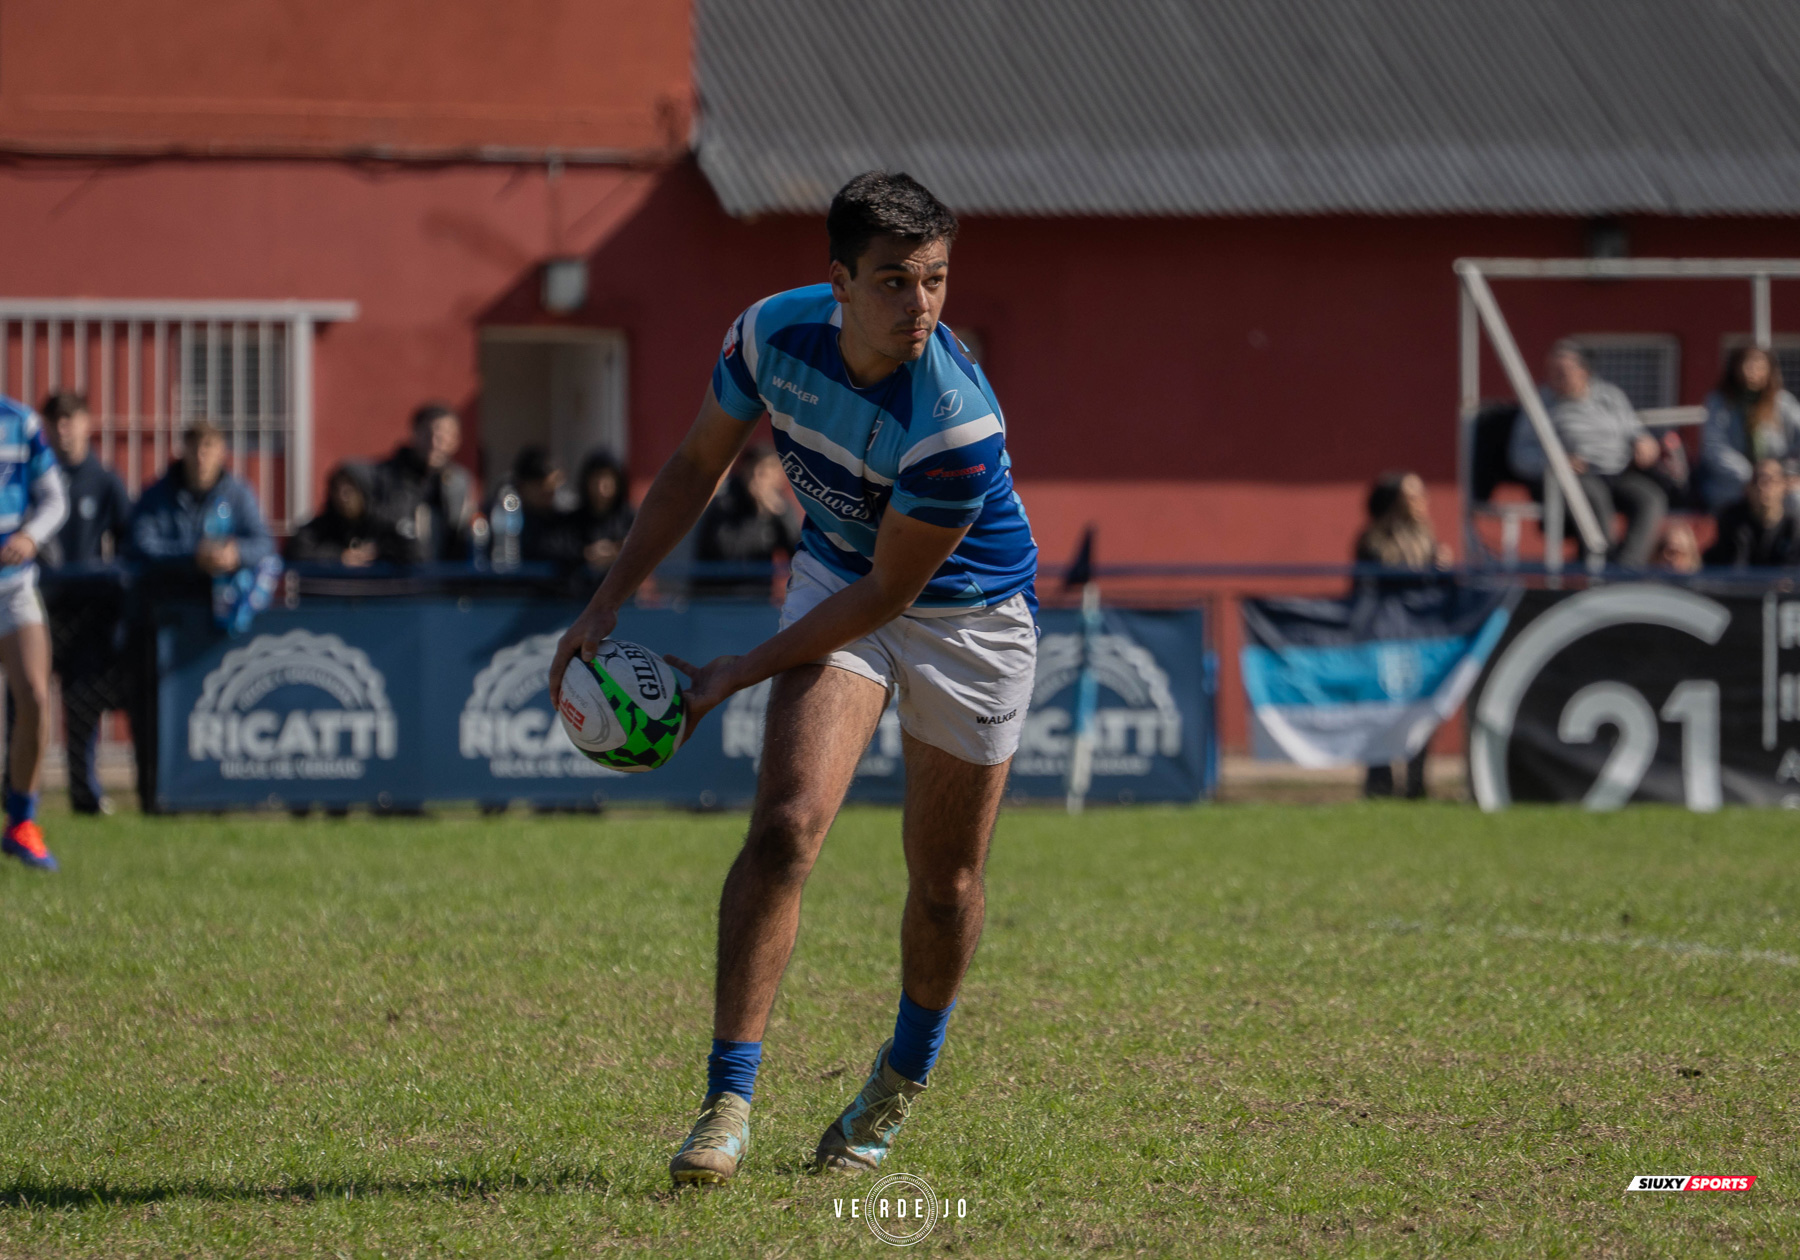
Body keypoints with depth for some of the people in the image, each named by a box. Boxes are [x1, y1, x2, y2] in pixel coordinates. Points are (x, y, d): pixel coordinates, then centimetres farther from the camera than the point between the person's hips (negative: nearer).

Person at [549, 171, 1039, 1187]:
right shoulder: (774, 334, -20)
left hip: (970, 615, -3)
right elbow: (700, 464, -1)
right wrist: (610, 602, -6)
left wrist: (738, 675, -20)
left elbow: (888, 592, -25)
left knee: (945, 878, 6)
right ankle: (730, 1101, -17)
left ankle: (905, 1078, 35)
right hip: (838, 578, 3)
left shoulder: (959, 422, -36)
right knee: (787, 824, -17)